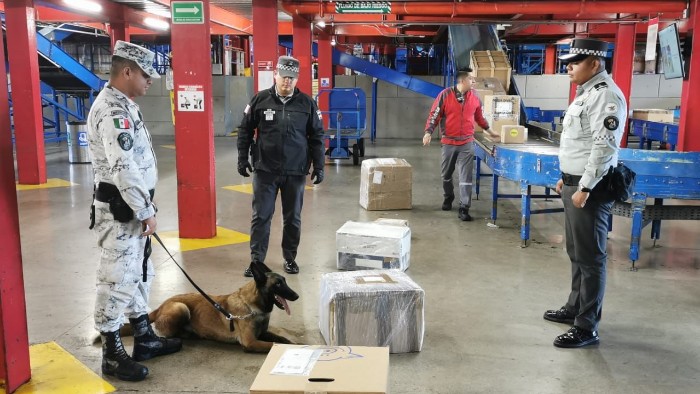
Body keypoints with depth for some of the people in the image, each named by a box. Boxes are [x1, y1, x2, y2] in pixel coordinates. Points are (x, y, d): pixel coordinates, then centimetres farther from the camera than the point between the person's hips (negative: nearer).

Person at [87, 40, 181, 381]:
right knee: (117, 280, -2)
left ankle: (144, 339, 31)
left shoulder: (122, 105, 14)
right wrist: (146, 211, -20)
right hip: (120, 210, -11)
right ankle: (112, 354, 10)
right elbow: (123, 169, -26)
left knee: (138, 275, 18)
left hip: (130, 208, 11)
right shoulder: (112, 110, -19)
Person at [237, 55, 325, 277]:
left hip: (295, 172, 1)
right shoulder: (260, 100, 0)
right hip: (265, 170, 0)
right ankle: (256, 260, 13)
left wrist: (318, 166, 2)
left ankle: (290, 258, 25)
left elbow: (317, 136, 6)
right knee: (261, 216, 3)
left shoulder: (307, 103, 2)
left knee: (293, 218, 10)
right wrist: (243, 159, 4)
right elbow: (245, 130, 8)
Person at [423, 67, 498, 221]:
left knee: (466, 177, -6)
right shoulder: (445, 95, -8)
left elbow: (479, 116, 19)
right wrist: (428, 132, -16)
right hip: (449, 142, -1)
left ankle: (464, 209, -5)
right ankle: (448, 198, 39)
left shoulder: (474, 96, 4)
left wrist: (488, 130, 26)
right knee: (446, 174, 15)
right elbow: (434, 114, -5)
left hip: (467, 143, 1)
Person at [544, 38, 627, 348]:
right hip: (574, 184, 11)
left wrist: (585, 188, -24)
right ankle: (575, 308, 35)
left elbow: (604, 146, -24)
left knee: (590, 258, -3)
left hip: (590, 188, -10)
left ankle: (587, 328, 5)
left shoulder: (605, 95, -17)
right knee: (576, 252, 20)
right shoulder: (585, 92, 15)